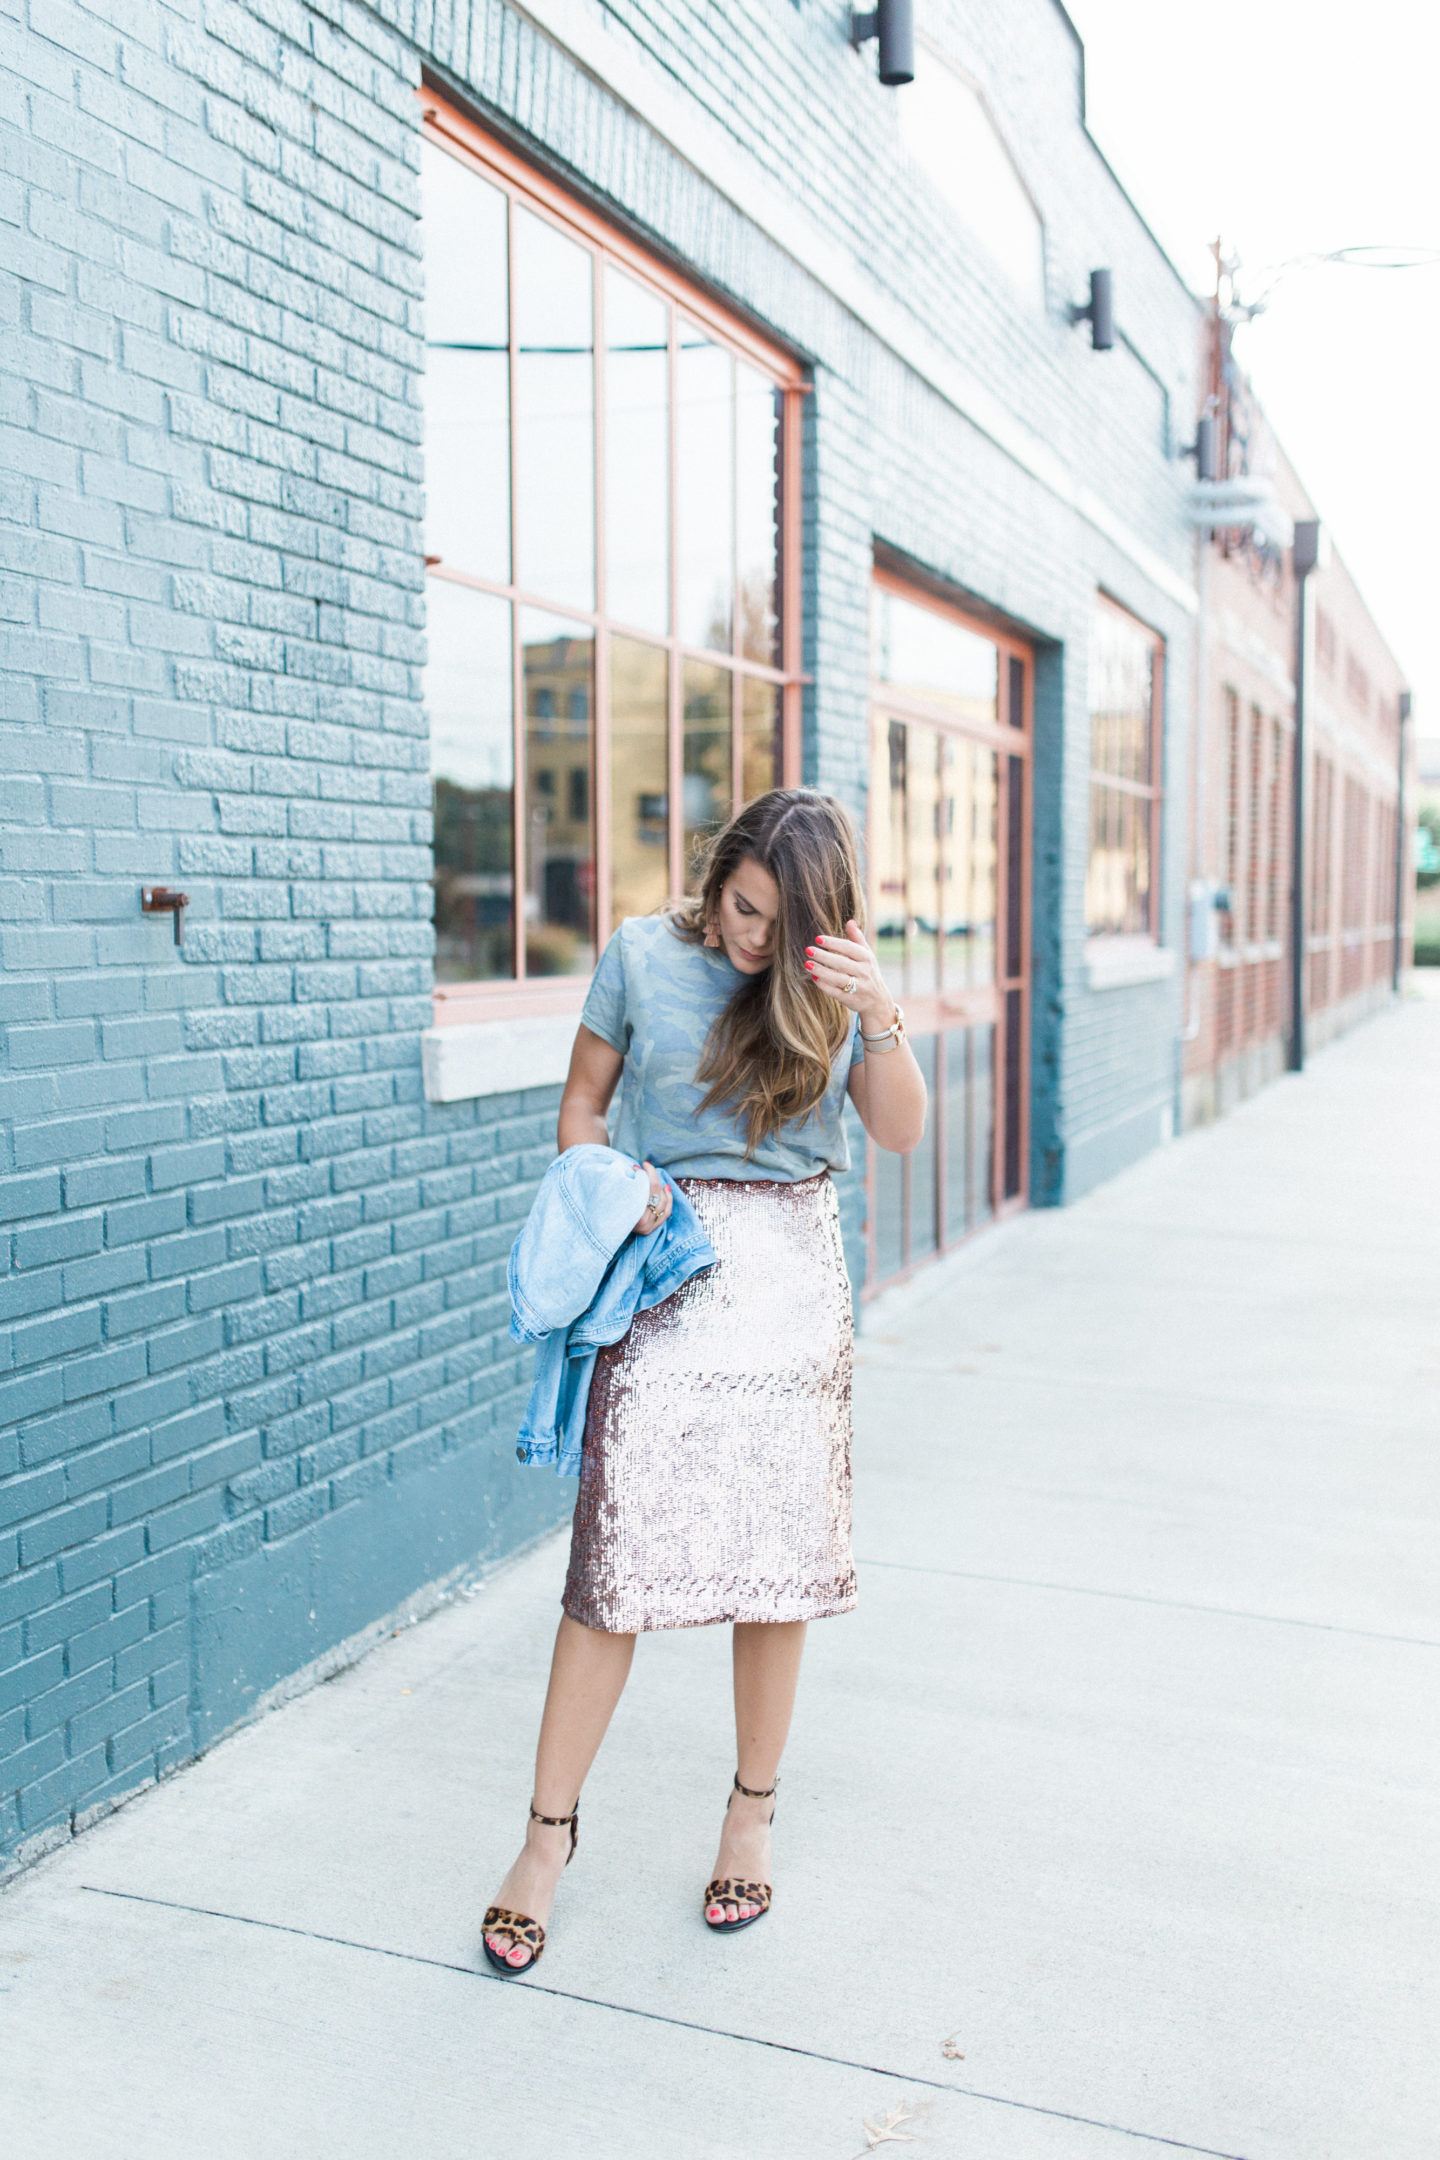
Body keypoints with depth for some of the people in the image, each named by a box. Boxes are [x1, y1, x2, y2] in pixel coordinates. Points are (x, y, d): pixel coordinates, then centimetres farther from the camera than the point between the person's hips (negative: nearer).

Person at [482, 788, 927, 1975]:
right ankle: (551, 1826, 13)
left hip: (792, 1272, 2)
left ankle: (753, 1812, 25)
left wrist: (881, 1017, -19)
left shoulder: (839, 978, 4)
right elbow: (581, 1102, 6)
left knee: (778, 1554, 6)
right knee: (619, 1549, -4)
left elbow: (902, 1133, -3)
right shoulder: (642, 953, -1)